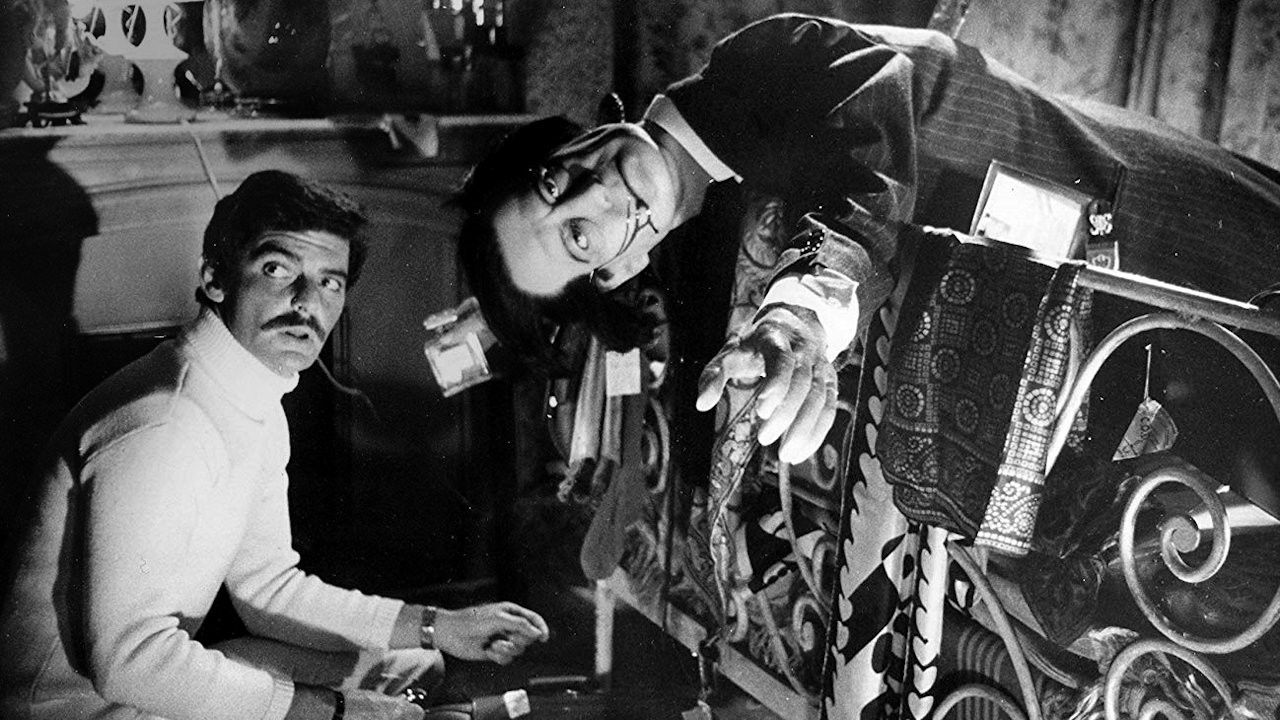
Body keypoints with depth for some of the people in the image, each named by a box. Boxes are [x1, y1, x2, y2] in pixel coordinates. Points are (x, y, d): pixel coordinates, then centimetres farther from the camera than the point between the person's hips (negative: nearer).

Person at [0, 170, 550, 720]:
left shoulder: (259, 408, 3)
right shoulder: (160, 429, -28)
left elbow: (268, 585, 7)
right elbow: (130, 657, -29)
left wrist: (436, 629, 0)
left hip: (162, 669, 9)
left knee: (410, 661, 11)